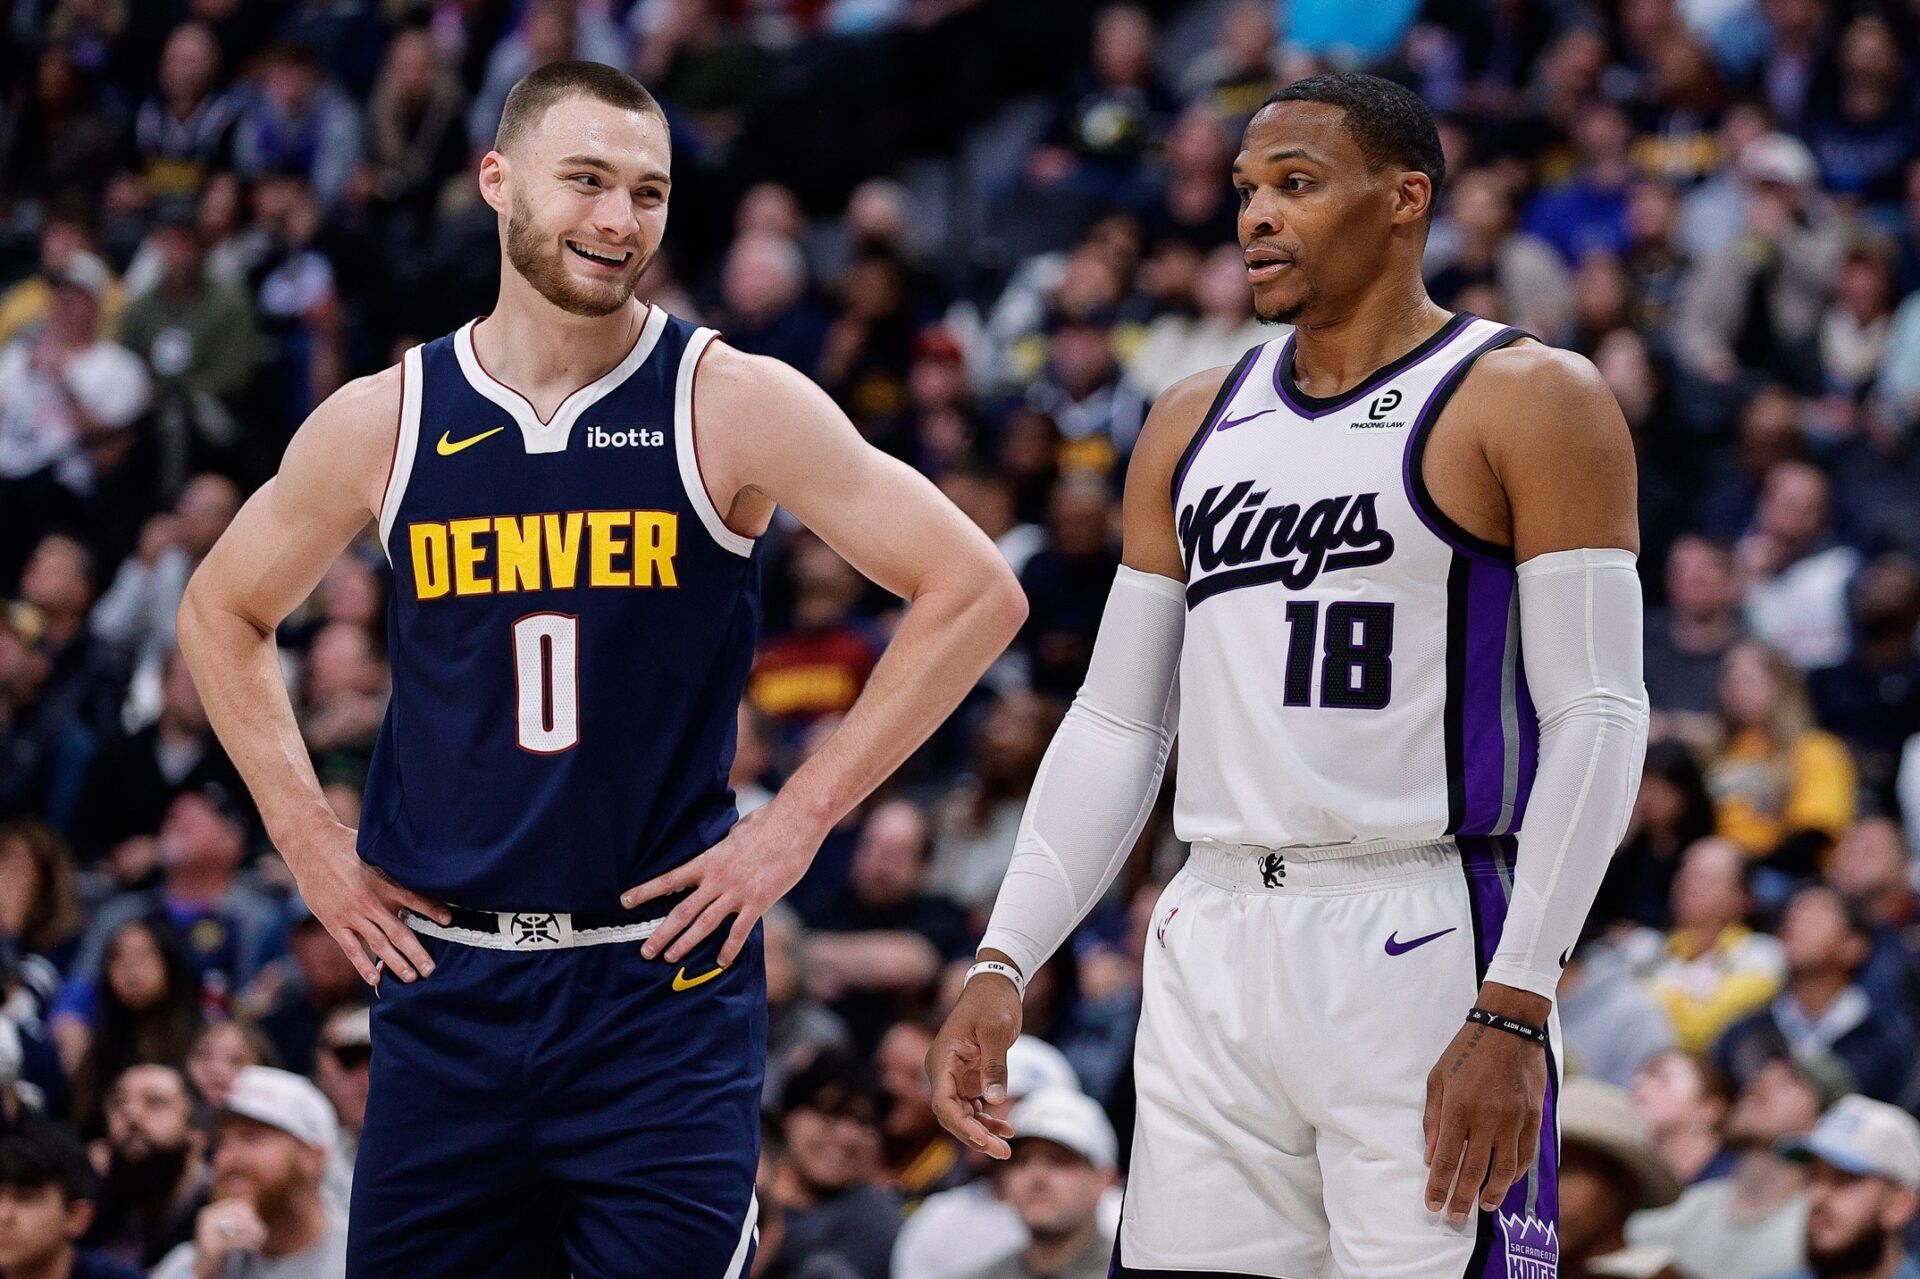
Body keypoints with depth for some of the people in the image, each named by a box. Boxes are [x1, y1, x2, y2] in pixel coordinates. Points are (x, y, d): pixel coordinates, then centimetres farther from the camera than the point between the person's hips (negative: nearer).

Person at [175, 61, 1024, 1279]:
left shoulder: (730, 405, -4)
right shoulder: (383, 423, 4)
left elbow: (976, 593, -5)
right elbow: (225, 611, 20)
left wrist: (797, 822, -7)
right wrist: (308, 838, 9)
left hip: (664, 983, -3)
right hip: (445, 985, 3)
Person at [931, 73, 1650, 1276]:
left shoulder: (1528, 401, -3)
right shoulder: (1195, 426, 16)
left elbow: (1599, 719, -9)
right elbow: (1115, 724, 18)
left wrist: (1514, 1011, -18)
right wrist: (1003, 965, 6)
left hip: (1421, 948, -6)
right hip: (1215, 953, 6)